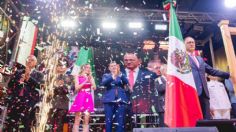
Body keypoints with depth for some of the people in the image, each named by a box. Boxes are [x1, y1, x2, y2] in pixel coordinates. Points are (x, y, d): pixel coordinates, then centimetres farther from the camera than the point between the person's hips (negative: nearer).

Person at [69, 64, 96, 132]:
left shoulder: (91, 77, 14)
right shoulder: (78, 77, 7)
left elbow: (94, 87, 2)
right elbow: (77, 88, -5)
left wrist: (90, 78, -3)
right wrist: (85, 81, -10)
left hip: (88, 99, 3)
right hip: (80, 98, -3)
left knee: (86, 121, 1)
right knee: (77, 120, -5)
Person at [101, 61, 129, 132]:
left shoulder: (121, 75, 14)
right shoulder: (106, 75, 12)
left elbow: (126, 82, -7)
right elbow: (103, 83, -10)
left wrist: (120, 74, -25)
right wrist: (112, 77, -26)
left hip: (121, 100, 1)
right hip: (109, 100, 0)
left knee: (121, 122, 0)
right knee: (108, 121, 1)